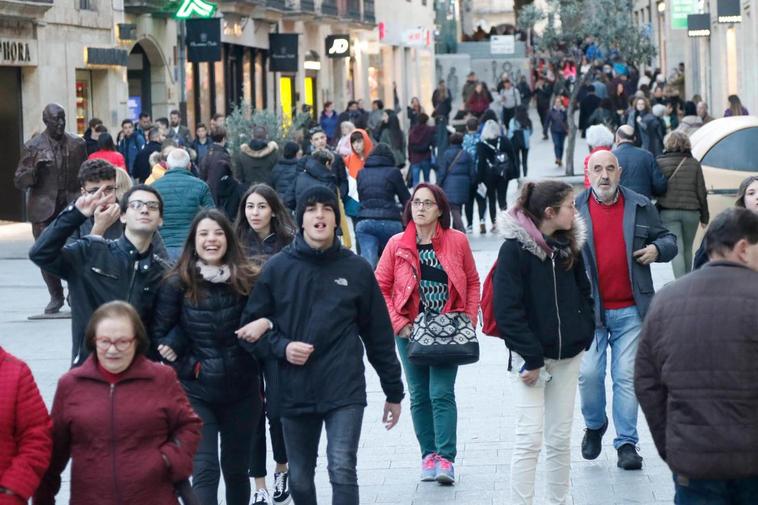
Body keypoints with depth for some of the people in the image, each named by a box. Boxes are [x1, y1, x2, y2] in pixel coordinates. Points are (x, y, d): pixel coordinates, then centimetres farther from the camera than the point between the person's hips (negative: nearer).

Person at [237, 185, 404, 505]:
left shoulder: (356, 269, 0)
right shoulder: (277, 268, 0)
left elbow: (378, 334, 6)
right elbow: (251, 325, 5)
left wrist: (393, 391, 8)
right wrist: (282, 347, -14)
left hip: (345, 393, -2)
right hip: (295, 394, 2)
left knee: (342, 471, -13)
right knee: (300, 479, 12)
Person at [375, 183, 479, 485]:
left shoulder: (457, 241, -2)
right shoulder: (397, 245, -1)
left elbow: (472, 282, 6)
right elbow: (381, 287, 2)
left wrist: (470, 320, -3)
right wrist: (398, 323, -7)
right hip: (410, 331, 2)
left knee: (441, 393, -9)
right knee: (419, 395, 8)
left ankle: (445, 458, -6)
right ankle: (428, 454, 18)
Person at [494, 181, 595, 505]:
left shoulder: (569, 245, 7)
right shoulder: (515, 248, -12)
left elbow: (583, 293, 17)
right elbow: (507, 309, -15)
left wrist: (584, 336, 3)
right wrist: (532, 357, -17)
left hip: (567, 356, 6)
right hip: (530, 356, -6)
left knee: (560, 438, 11)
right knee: (530, 439, -7)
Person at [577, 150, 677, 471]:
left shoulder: (641, 206, 7)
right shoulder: (574, 209, 4)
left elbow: (668, 240, 17)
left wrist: (657, 249, -5)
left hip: (630, 310, 1)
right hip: (589, 310, 0)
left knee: (627, 377, 1)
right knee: (589, 374, -3)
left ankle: (627, 444, 9)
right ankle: (594, 426, 24)